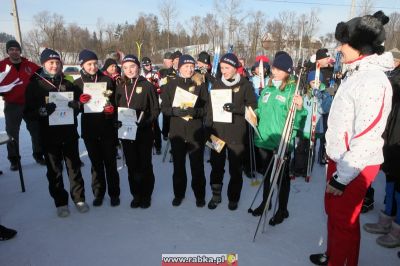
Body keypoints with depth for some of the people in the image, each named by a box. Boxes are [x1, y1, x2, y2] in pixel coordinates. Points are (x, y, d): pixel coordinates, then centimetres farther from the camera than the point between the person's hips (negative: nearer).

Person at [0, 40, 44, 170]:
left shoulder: (30, 65, 1)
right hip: (12, 106, -1)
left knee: (36, 131, 9)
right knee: (12, 133, 7)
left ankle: (38, 155, 25)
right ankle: (14, 160, 20)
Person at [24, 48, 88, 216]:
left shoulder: (67, 84, 7)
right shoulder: (34, 86, -2)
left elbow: (80, 103, 11)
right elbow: (28, 113, -6)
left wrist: (76, 105, -13)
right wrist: (43, 110, -26)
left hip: (70, 134, 2)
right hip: (49, 136, -2)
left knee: (74, 167, 10)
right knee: (54, 171, 8)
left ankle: (79, 198, 24)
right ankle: (60, 203, 21)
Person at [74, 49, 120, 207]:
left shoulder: (107, 80, 0)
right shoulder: (77, 83, 4)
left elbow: (116, 101, 2)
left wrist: (112, 108, -19)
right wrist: (80, 102, -17)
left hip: (107, 128, -1)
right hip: (89, 129, 2)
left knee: (110, 162, 5)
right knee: (96, 163, 11)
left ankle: (114, 193, 18)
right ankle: (98, 193, 25)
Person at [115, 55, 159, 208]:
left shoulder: (147, 85, -3)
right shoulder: (120, 87, 10)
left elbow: (155, 109, -5)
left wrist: (145, 123, -17)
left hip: (144, 132, -3)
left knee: (145, 164, 5)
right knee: (131, 165, 10)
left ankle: (146, 196, 20)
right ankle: (136, 195, 24)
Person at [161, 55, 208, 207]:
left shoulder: (200, 85, 2)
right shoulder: (171, 85, 6)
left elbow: (207, 108, -2)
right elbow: (164, 107, 2)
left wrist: (195, 111, -22)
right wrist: (175, 111, -18)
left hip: (196, 131, -1)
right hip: (177, 131, 2)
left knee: (197, 165, 5)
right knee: (178, 165, 11)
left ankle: (200, 195, 22)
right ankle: (178, 194, 29)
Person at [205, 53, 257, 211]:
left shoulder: (245, 85, -1)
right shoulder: (217, 84, 8)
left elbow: (252, 107, -6)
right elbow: (210, 107, 9)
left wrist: (235, 108, -23)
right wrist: (208, 128, 4)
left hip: (237, 134, -2)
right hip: (217, 131, 3)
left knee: (236, 168, 7)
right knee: (216, 166, 10)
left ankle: (233, 197, 25)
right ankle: (216, 195, 27)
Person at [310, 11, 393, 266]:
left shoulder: (373, 81, -21)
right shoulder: (355, 73, 10)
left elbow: (366, 137, -24)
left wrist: (342, 178, -20)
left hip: (356, 166, -9)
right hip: (340, 158, 9)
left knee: (345, 220, 6)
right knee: (333, 211, 22)